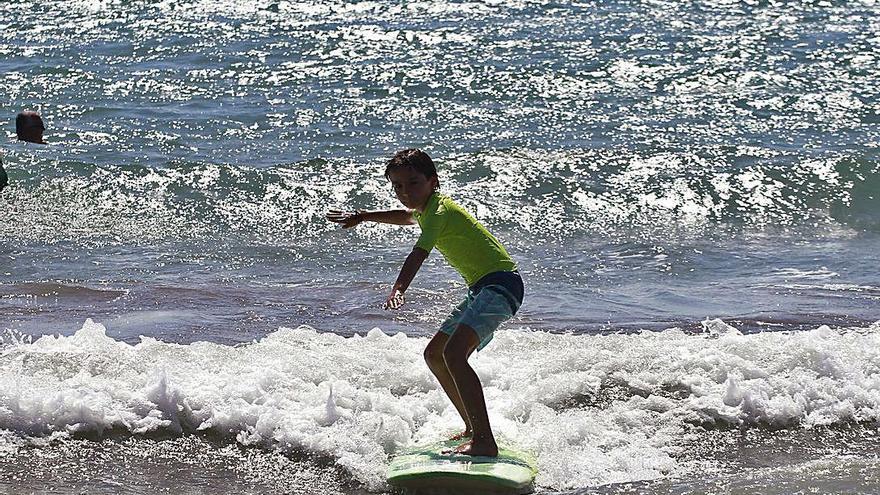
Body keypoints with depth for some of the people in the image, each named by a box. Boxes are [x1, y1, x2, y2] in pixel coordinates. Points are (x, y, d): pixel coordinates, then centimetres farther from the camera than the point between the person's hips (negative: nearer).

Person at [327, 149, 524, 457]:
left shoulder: (438, 210, -14)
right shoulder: (428, 207, 16)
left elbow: (419, 254, -33)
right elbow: (407, 216, 43)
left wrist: (398, 290, -47)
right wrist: (362, 217, 46)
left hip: (501, 284, -11)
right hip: (482, 289, 11)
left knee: (454, 353, -28)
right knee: (435, 354, 17)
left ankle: (485, 441, -36)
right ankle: (474, 429, 23)